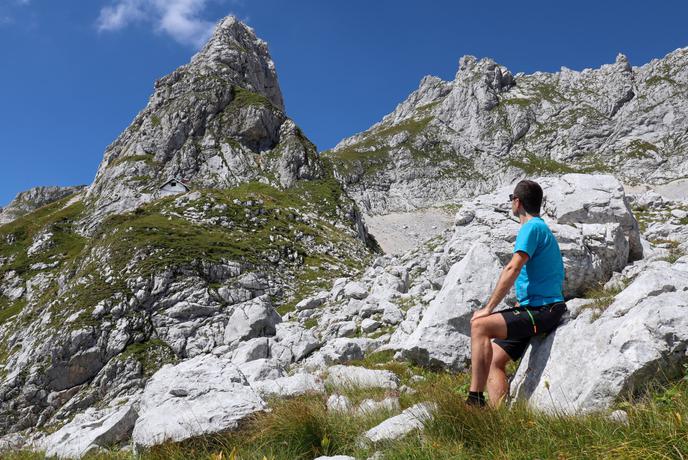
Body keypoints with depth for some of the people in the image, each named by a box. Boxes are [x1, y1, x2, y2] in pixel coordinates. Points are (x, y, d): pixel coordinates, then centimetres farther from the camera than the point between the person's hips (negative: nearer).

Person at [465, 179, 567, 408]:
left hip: (542, 310, -10)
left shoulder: (532, 228, -10)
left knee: (479, 325, -24)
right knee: (493, 360, 5)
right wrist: (516, 309, 19)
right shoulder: (540, 227, 22)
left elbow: (513, 270, -21)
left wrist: (488, 308, -20)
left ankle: (475, 398, -23)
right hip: (537, 310, 10)